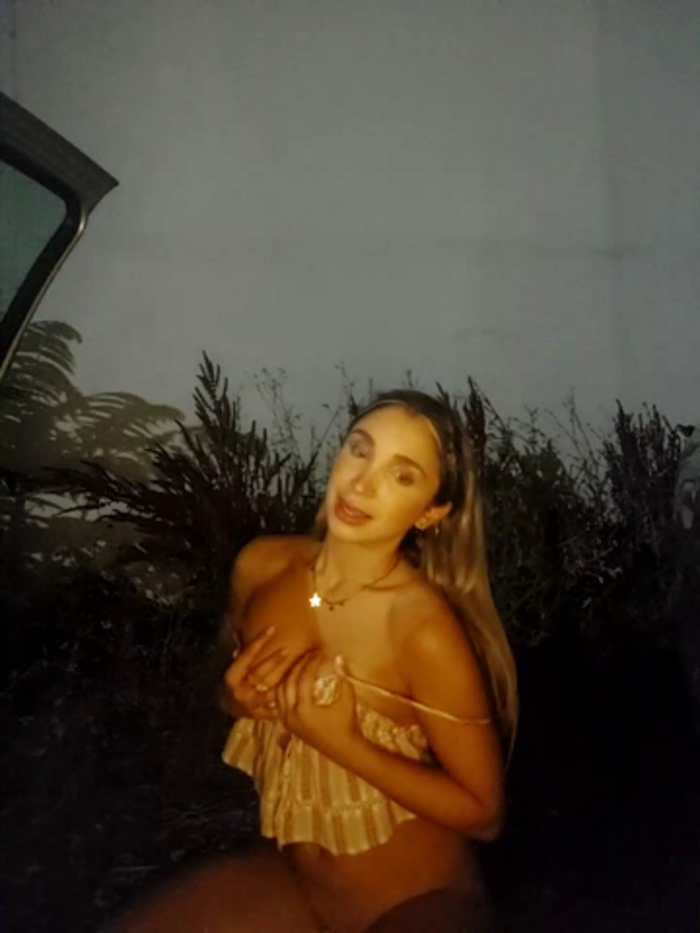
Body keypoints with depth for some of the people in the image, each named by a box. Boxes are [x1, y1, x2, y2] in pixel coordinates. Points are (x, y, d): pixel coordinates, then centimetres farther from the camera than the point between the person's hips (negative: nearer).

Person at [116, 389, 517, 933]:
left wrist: (341, 740, -23)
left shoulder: (425, 629, -25)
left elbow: (482, 812, -15)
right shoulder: (261, 567, -10)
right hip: (288, 873, 4)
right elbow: (226, 682, 10)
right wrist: (238, 698, -12)